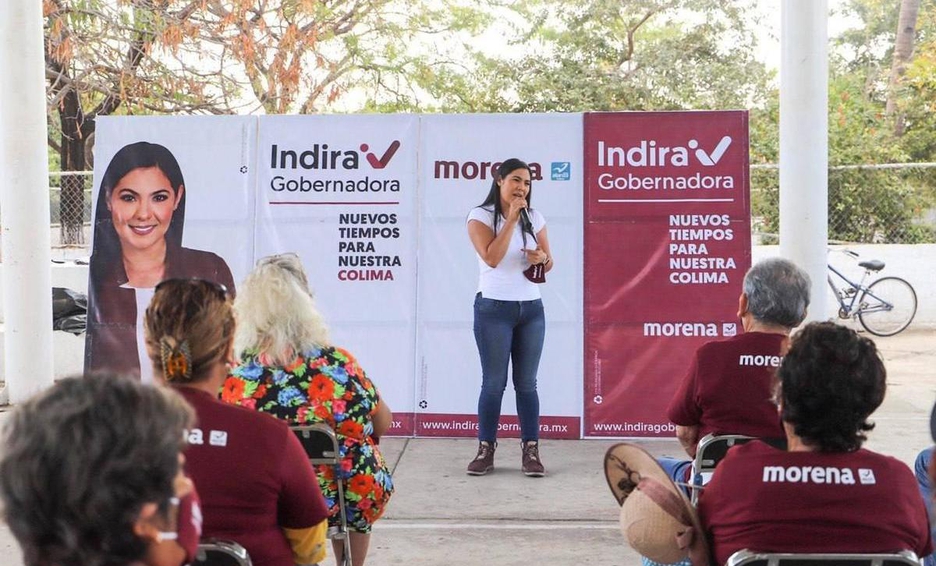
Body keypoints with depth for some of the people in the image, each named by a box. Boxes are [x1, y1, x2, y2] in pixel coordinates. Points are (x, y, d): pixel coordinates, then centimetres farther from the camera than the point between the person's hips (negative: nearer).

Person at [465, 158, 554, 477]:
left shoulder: (534, 218, 9)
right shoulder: (480, 216, -4)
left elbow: (549, 263, 13)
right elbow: (492, 258, -18)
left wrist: (542, 259, -10)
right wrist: (511, 218, -17)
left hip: (531, 309, 4)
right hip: (493, 309, -4)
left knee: (526, 383, 5)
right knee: (494, 383, -1)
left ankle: (530, 451, 8)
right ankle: (485, 450, 9)